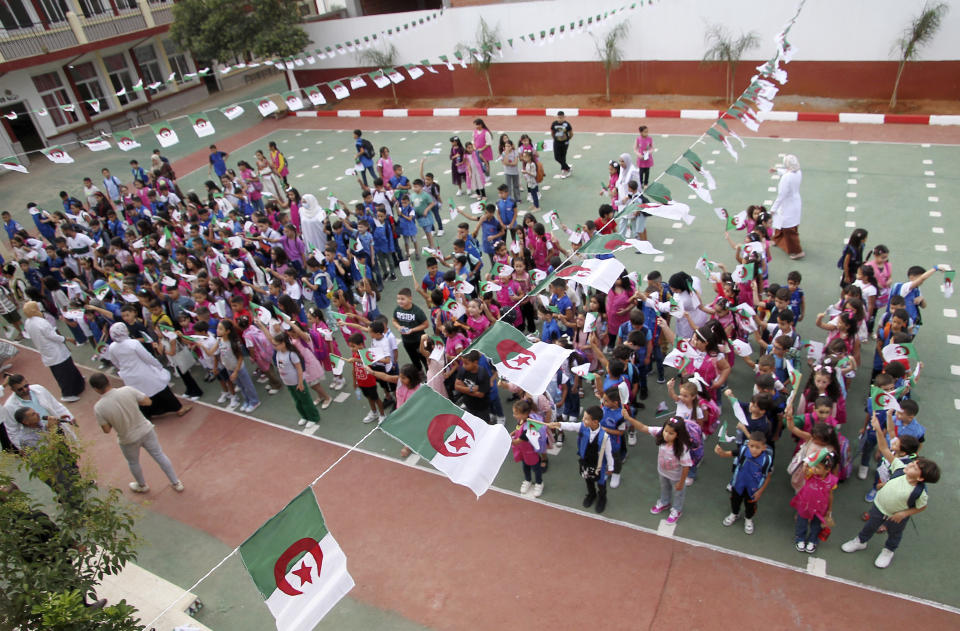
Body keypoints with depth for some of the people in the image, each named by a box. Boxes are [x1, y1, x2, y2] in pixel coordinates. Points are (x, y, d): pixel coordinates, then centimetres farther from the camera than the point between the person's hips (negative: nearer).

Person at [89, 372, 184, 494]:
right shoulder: (128, 390, -20)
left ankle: (142, 486, 53)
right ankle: (176, 483, 31)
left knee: (133, 463, 28)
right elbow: (148, 402, -8)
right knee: (160, 456, 20)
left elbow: (107, 430, -12)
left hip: (128, 440, -1)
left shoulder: (98, 408, -22)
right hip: (146, 430, 1)